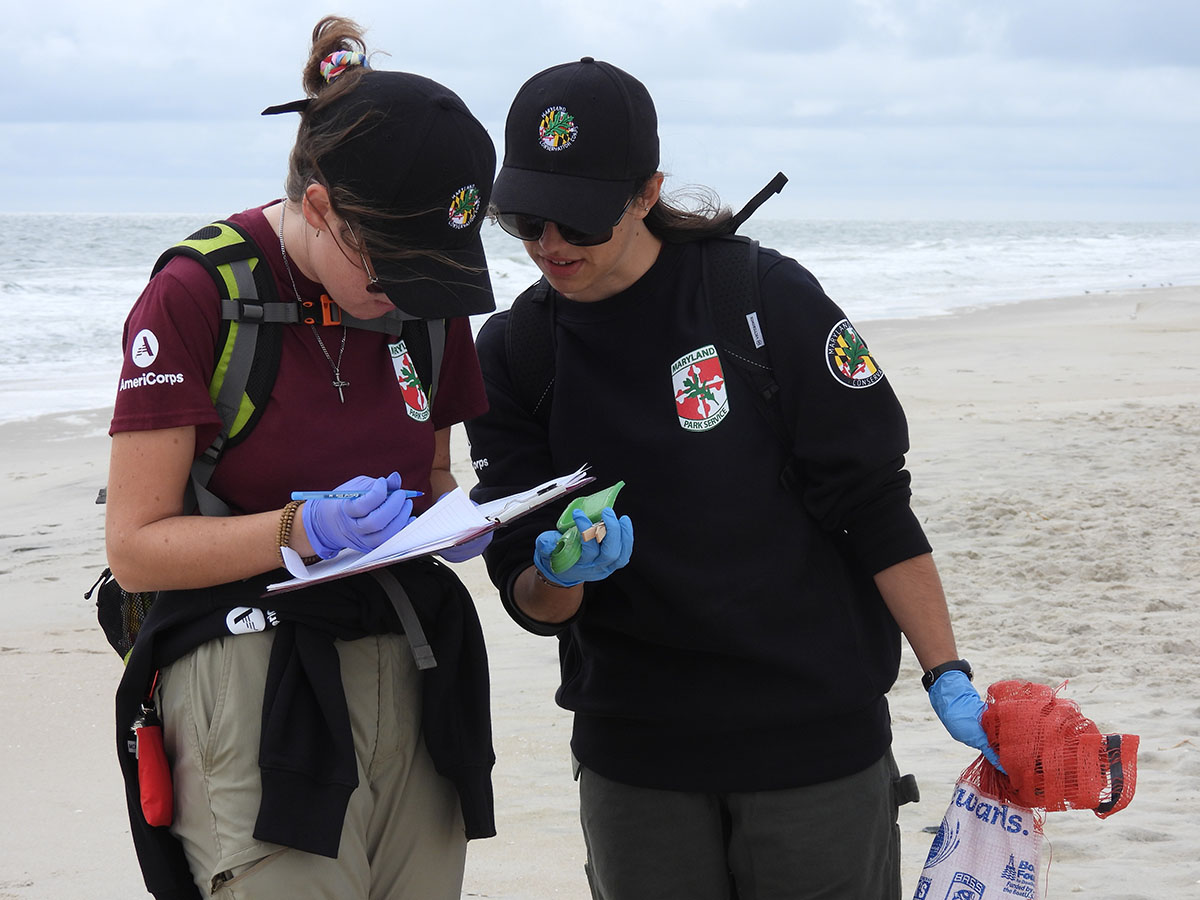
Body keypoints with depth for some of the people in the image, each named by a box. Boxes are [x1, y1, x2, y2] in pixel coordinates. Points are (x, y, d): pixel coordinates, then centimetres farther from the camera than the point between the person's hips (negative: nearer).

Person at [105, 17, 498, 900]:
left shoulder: (427, 300, 9)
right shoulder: (198, 295, -9)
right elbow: (137, 546, -9)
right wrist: (303, 529, -22)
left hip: (405, 679, 5)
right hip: (249, 685, -5)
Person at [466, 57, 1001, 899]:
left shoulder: (766, 298, -9)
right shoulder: (512, 354, 0)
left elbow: (874, 505, -6)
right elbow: (531, 601, -2)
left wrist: (949, 679, -8)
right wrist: (558, 576, -25)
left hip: (816, 741, -3)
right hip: (633, 759, 3)